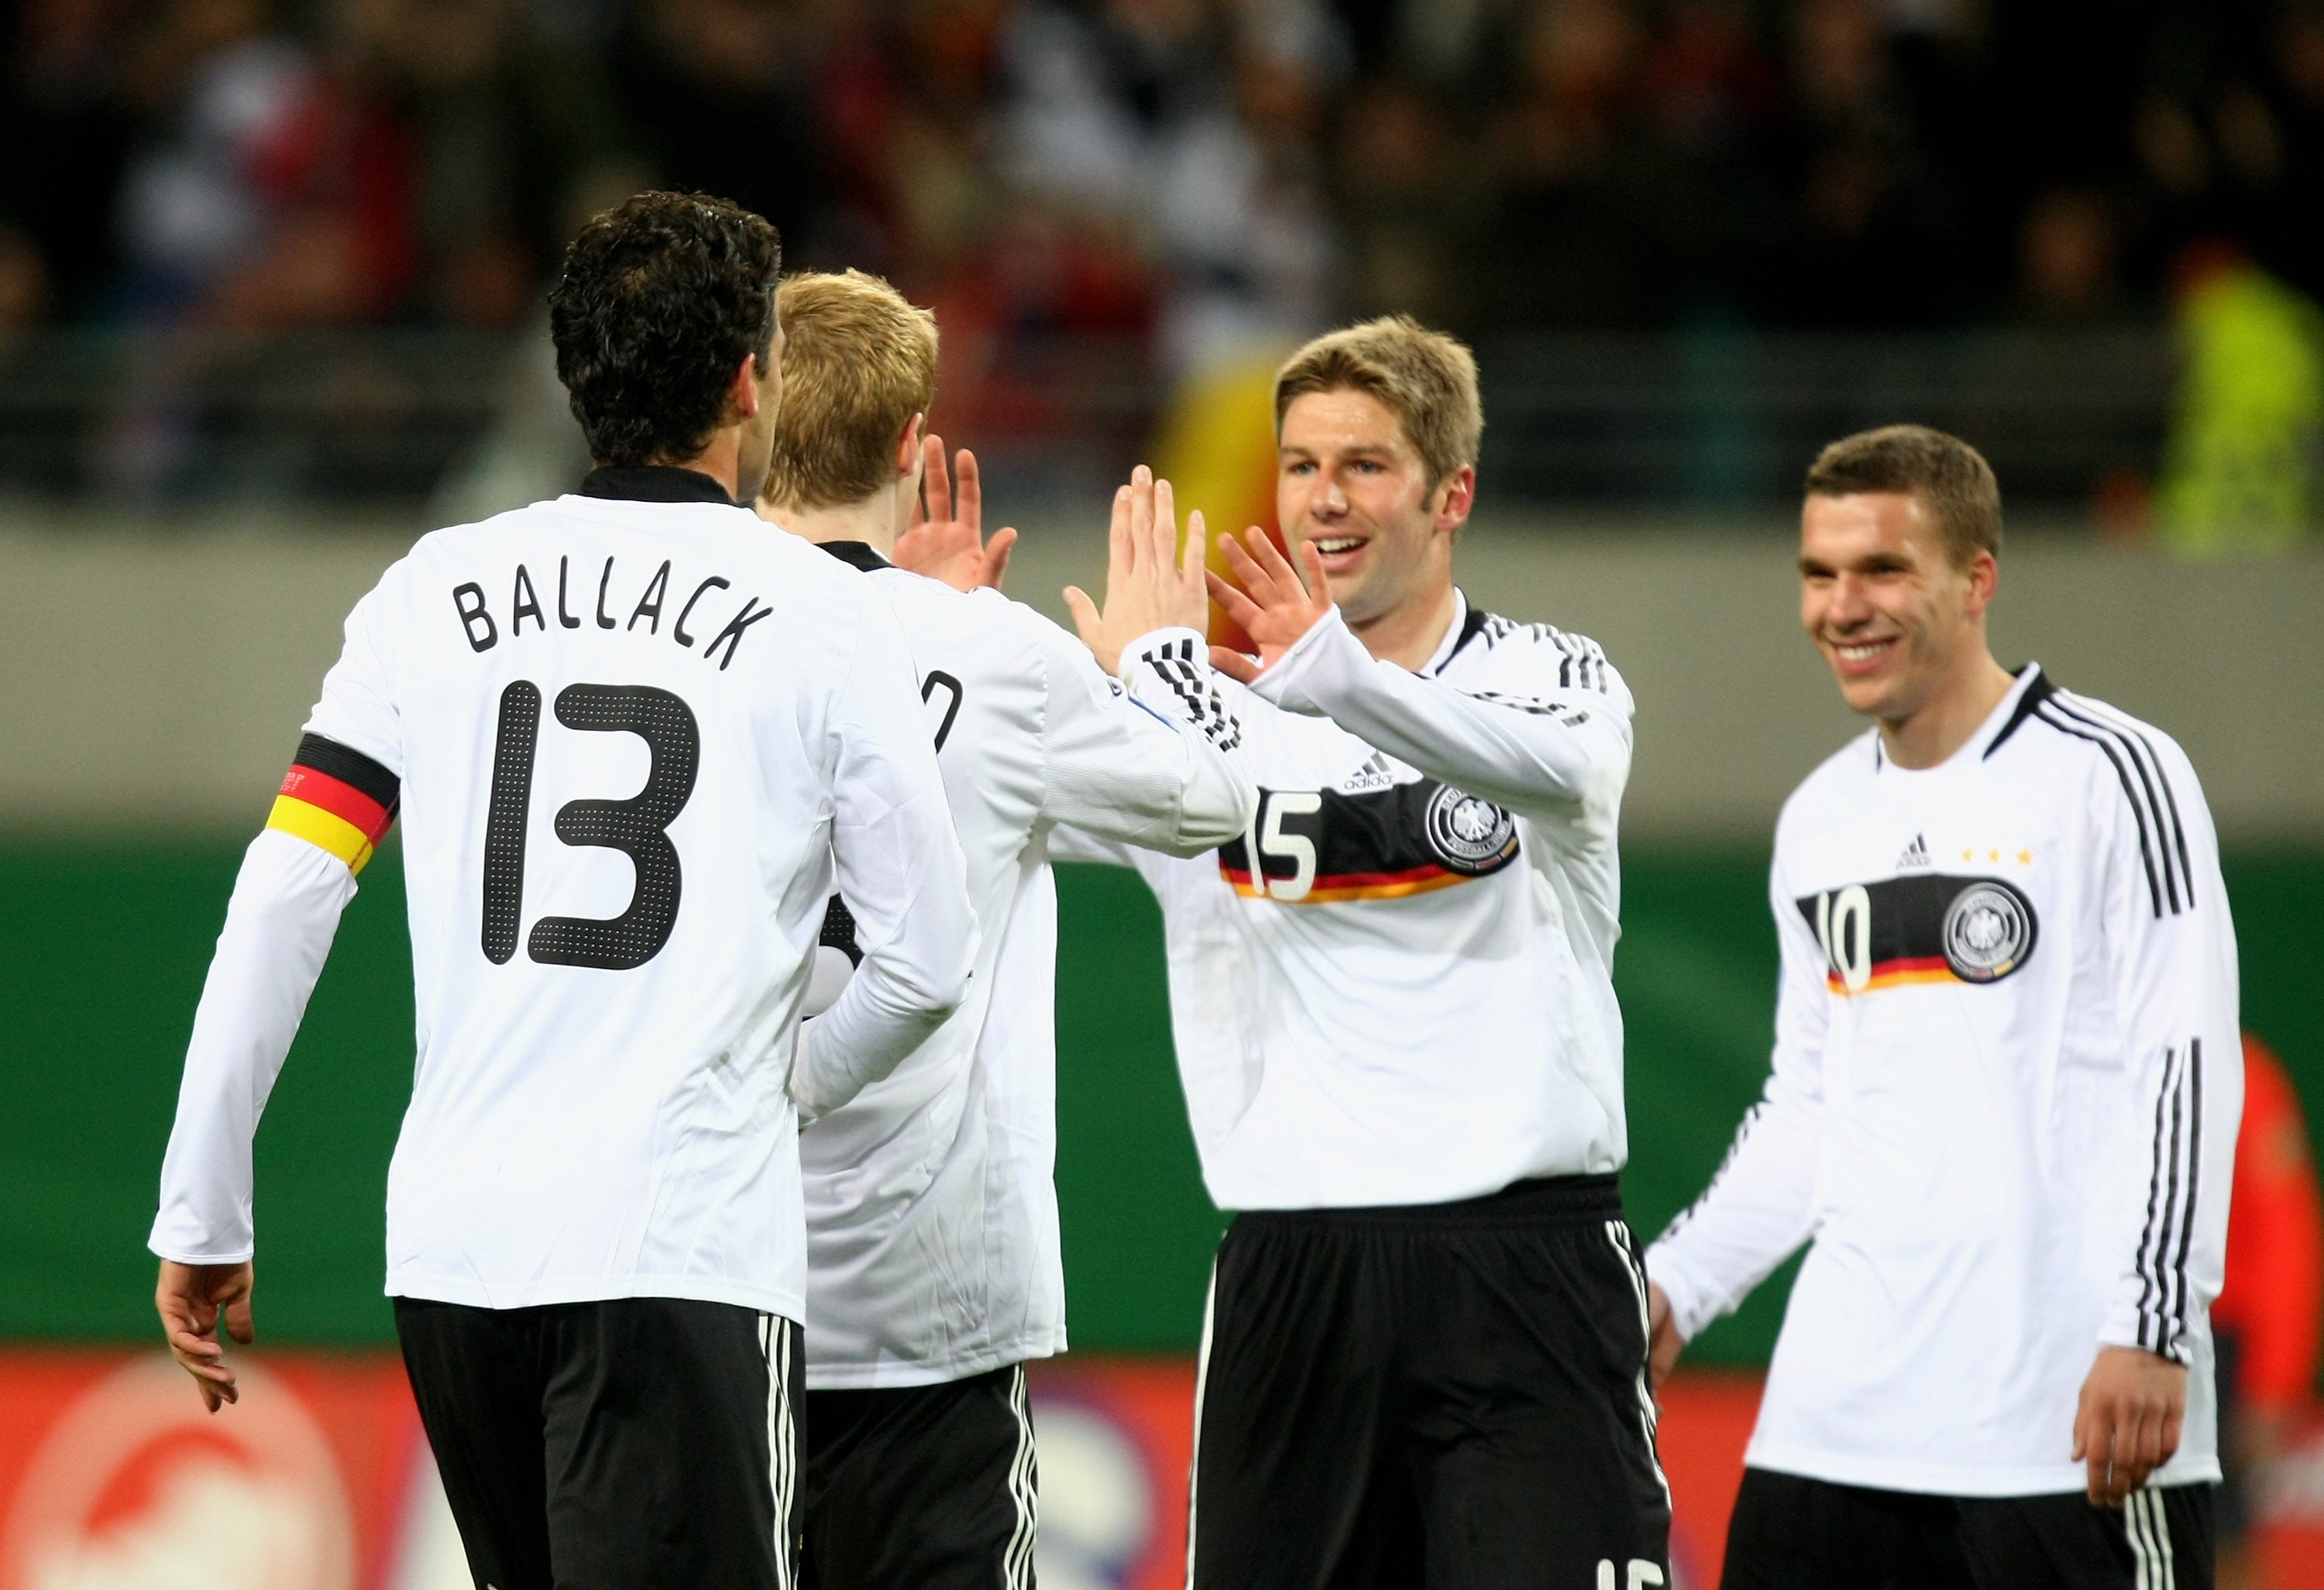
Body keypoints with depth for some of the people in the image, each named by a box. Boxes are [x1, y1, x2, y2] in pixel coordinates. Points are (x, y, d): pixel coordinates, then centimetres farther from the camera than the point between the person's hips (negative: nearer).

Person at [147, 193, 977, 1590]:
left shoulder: (436, 592, 9)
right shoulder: (827, 613, 1)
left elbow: (281, 906, 3)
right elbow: (931, 960, 3)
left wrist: (203, 1218, 8)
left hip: (451, 1241, 5)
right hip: (684, 1249, -5)